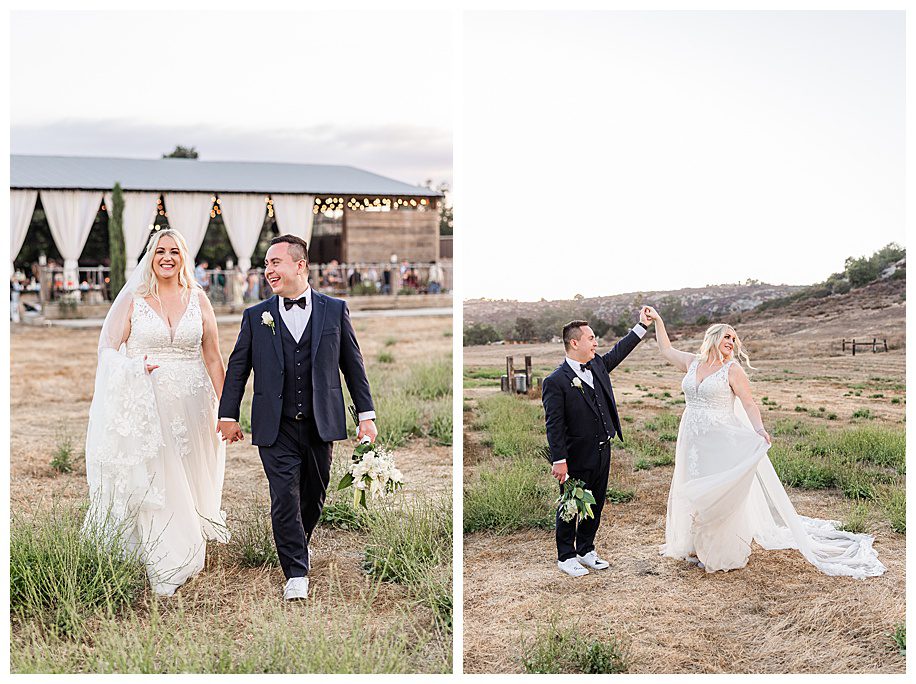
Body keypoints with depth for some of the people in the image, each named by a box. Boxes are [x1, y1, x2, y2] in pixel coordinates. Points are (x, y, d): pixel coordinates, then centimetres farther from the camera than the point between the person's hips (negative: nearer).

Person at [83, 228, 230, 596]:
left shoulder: (198, 300, 6)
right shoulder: (132, 299, 2)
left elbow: (213, 359, 9)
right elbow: (108, 349, 2)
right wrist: (134, 367, -19)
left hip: (191, 403, 2)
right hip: (147, 404, -2)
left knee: (190, 482, 9)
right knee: (153, 483, -4)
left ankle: (189, 556, 27)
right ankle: (166, 569, 6)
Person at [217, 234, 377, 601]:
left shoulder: (334, 310, 3)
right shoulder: (255, 316, 4)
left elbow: (353, 364, 6)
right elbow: (237, 367, 10)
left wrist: (366, 415, 4)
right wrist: (228, 416, 8)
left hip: (321, 424, 1)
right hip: (276, 429, -1)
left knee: (314, 496, 13)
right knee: (284, 498, -5)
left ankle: (299, 543, 40)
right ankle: (296, 573, 6)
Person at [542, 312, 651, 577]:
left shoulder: (598, 365, 5)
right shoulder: (556, 381, -17)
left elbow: (619, 351, 23)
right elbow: (554, 425, -17)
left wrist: (642, 325, 21)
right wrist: (559, 461, -19)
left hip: (602, 454, 7)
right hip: (577, 459, -7)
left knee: (595, 505, 18)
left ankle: (586, 550, 34)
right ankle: (566, 556, 22)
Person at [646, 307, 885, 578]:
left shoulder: (732, 369, -7)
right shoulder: (692, 362, 6)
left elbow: (749, 404, -13)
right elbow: (666, 350, 21)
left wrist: (759, 430, -29)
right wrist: (658, 321, 20)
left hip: (721, 441, -5)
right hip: (692, 441, 5)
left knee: (721, 496, 0)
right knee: (691, 493, 14)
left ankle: (723, 554, 13)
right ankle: (696, 548, 30)